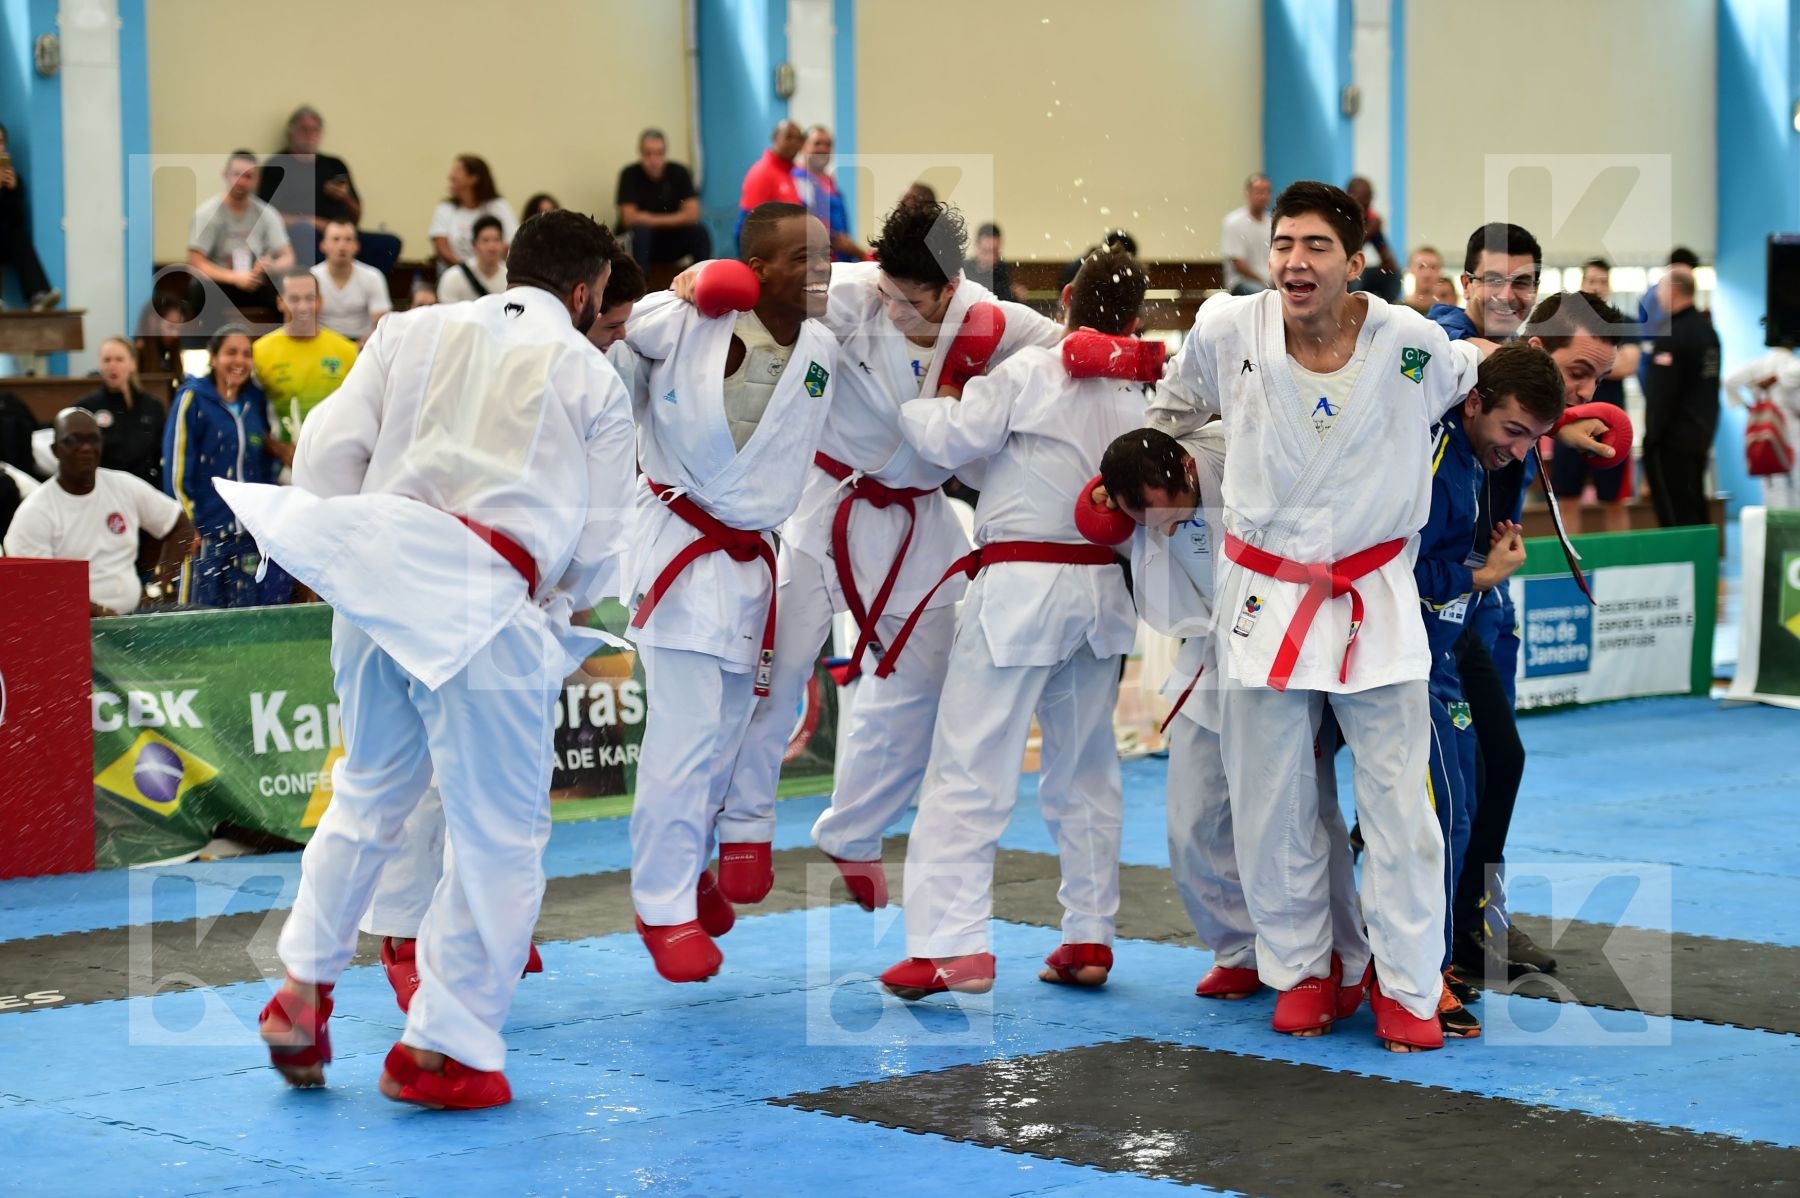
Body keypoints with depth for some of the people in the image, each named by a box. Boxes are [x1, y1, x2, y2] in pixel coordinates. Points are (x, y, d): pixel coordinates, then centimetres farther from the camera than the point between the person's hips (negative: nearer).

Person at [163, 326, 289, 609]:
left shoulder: (257, 401, 13)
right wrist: (189, 527, -9)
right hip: (207, 535, -5)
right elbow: (177, 470, -6)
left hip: (252, 536, 5)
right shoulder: (193, 400, -3)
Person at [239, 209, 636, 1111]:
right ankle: (438, 1051, 10)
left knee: (368, 792, 24)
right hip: (490, 609, -4)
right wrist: (566, 603, 28)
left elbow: (328, 449, 6)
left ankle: (301, 991, 24)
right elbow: (594, 548, 8)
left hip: (377, 584, 4)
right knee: (498, 834, 6)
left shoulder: (411, 332, 14)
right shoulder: (593, 379, 9)